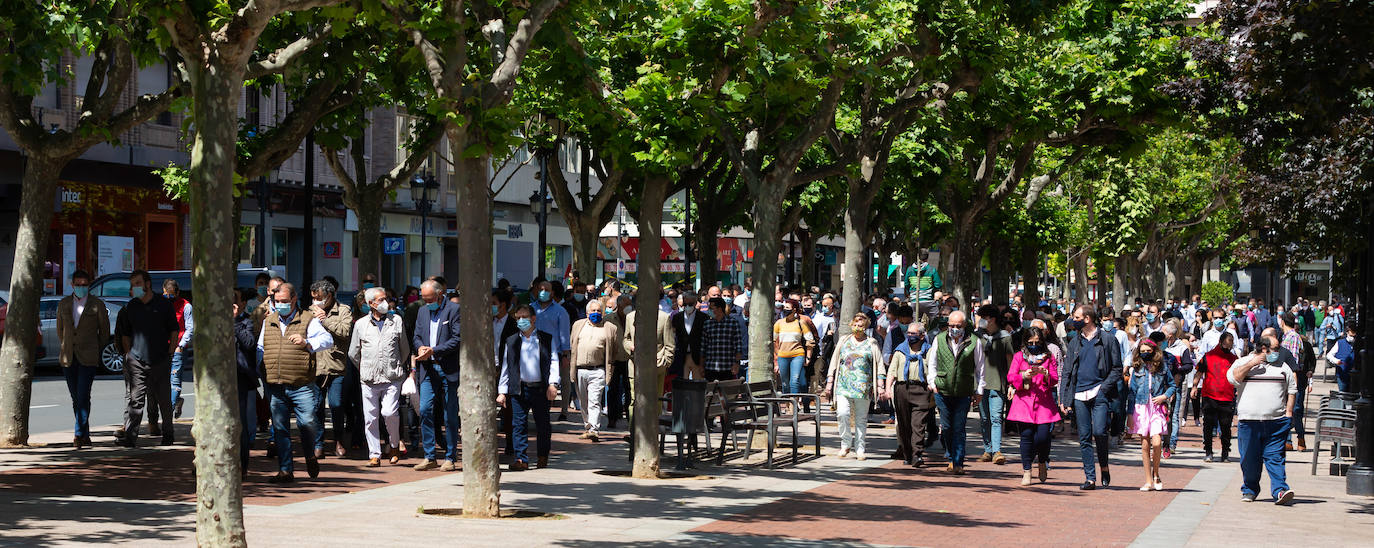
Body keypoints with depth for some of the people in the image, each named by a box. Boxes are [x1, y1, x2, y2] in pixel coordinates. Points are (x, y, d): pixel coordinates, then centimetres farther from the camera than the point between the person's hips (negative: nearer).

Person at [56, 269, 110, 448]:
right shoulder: (63, 304, 10)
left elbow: (104, 332, 7)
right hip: (69, 359, 4)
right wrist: (65, 349, 16)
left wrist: (95, 352, 6)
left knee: (83, 396, -14)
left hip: (88, 358, -4)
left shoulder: (97, 305, 0)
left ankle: (79, 434, -16)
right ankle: (85, 436, 14)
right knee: (76, 398, 7)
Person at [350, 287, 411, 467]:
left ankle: (394, 445, 9)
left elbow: (405, 349, 17)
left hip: (392, 378, -1)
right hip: (369, 380, 1)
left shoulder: (396, 321, 7)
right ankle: (374, 455, 8)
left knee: (389, 412, -14)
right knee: (370, 418, 0)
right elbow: (353, 353, 16)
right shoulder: (360, 324, 7)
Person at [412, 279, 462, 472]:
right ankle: (429, 457, 3)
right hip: (428, 369, 5)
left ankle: (450, 458, 8)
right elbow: (416, 336, 17)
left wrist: (434, 351, -18)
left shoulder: (454, 310, -4)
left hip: (449, 369, -5)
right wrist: (420, 347, -7)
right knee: (425, 410, -4)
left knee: (450, 415, 1)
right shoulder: (422, 311, 15)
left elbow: (458, 339, -11)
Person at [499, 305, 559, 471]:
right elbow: (505, 368, 10)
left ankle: (543, 457, 21)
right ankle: (521, 459, -3)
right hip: (519, 389, 1)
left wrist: (553, 384, -12)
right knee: (519, 425, -4)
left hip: (540, 389, -1)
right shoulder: (511, 342, 11)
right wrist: (502, 392, 5)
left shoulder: (546, 339, 6)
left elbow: (553, 362, 1)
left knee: (543, 424, 6)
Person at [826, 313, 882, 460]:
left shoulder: (871, 344, 9)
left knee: (861, 418, 3)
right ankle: (845, 444, 1)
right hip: (843, 385, 1)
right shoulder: (844, 341, 14)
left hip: (863, 386, -1)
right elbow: (834, 362, 16)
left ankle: (860, 449, 10)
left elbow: (879, 366, 7)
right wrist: (829, 382, 9)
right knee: (842, 413, -15)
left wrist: (879, 387, -1)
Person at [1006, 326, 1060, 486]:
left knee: (1043, 435, -9)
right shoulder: (1019, 357, 10)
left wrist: (1045, 373, -15)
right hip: (1024, 400, 0)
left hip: (1044, 402, 0)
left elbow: (1055, 379, 6)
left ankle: (1043, 463, 20)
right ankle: (1026, 471, 1)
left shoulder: (1049, 357, 11)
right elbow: (1010, 377, 3)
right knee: (1026, 434, -7)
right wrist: (1025, 375, -15)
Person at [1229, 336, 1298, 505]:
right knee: (1249, 458, 3)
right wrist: (1252, 364, -9)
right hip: (1249, 420, -1)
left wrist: (1289, 411, 7)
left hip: (1277, 421, 1)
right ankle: (1249, 490, 18)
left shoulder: (1282, 366, 15)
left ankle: (1280, 490, -14)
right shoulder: (1244, 362, 9)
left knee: (1275, 457, -7)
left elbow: (1292, 389, 18)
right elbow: (1233, 377, -9)